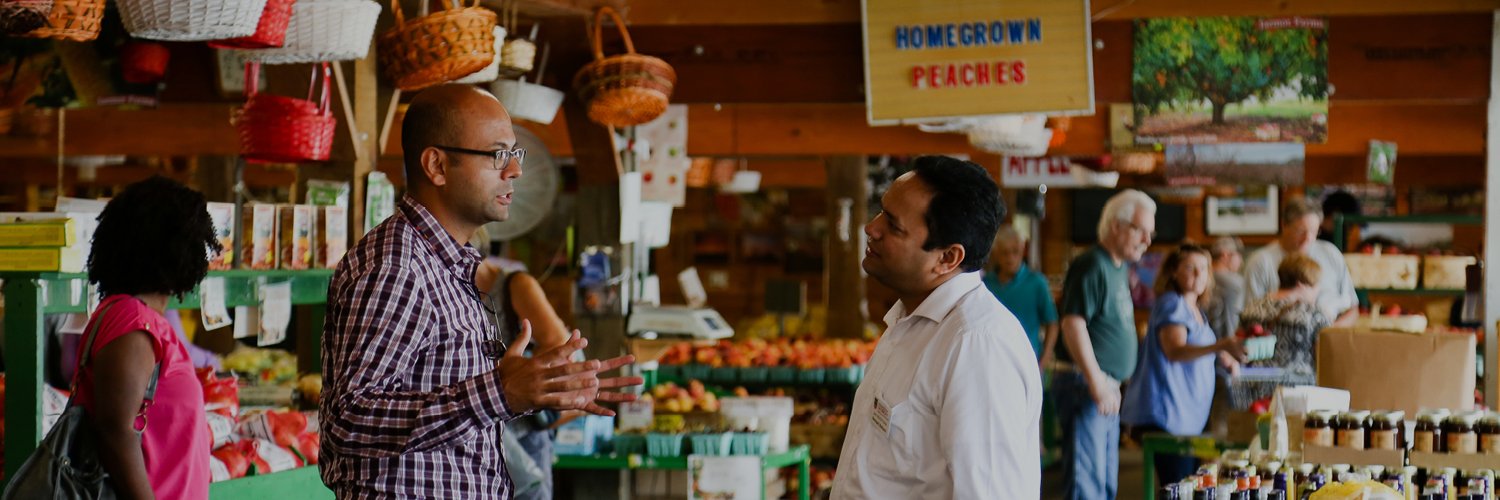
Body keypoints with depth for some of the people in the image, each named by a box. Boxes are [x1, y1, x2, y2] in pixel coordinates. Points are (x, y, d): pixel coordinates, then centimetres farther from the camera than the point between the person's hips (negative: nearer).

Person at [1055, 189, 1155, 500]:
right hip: (1084, 382, -10)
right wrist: (1096, 383, -26)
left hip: (1107, 389, 10)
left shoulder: (1120, 268, 16)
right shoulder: (1092, 266, -14)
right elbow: (1073, 324, -22)